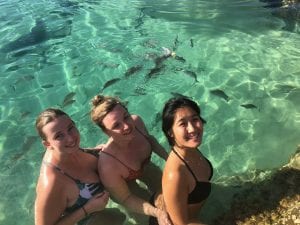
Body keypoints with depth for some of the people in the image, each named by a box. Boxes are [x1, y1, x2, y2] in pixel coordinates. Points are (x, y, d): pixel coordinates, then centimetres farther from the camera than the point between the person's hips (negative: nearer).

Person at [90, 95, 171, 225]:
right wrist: (156, 212, -38)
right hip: (125, 183, -4)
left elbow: (149, 139, -7)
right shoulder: (108, 165, -46)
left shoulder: (136, 121, -34)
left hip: (145, 166, 5)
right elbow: (125, 199, -27)